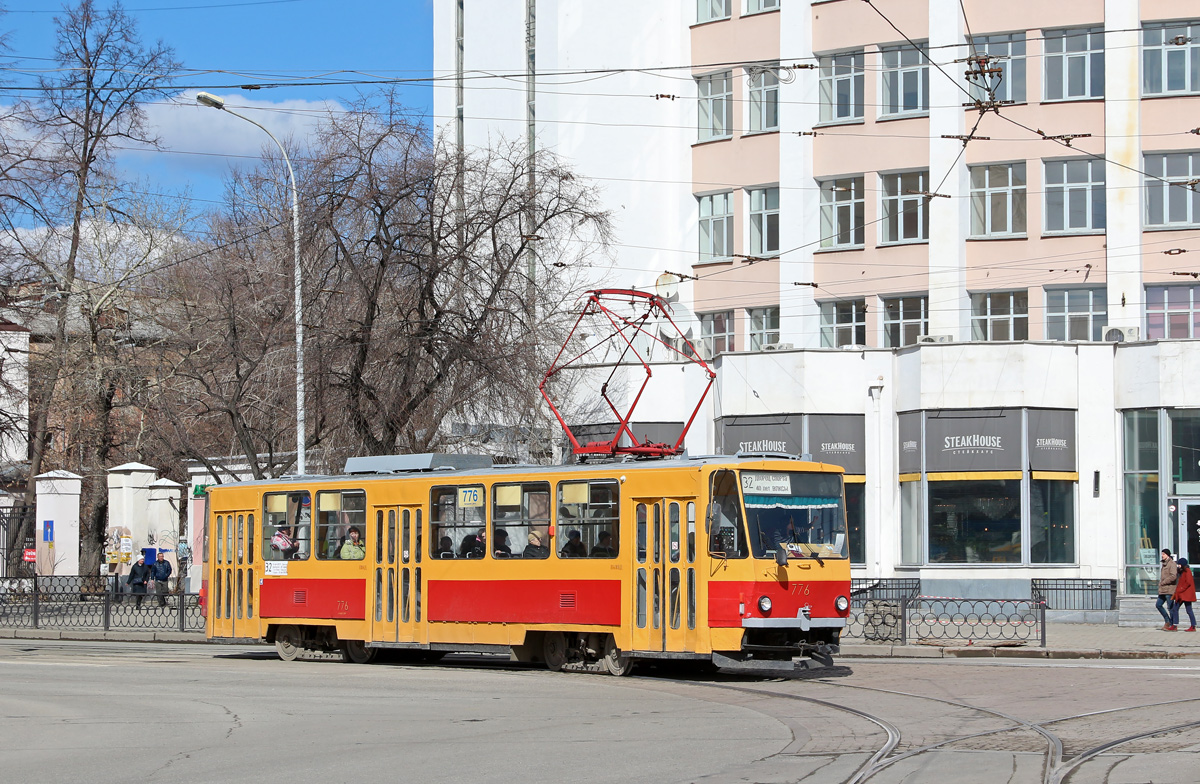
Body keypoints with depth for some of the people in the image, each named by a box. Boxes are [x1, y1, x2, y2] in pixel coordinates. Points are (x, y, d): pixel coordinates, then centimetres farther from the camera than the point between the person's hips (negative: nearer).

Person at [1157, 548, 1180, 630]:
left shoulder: (1172, 564, -12)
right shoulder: (1164, 564, 16)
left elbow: (1173, 576, -22)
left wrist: (1163, 582, -16)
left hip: (1169, 589, -9)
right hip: (1163, 589, 9)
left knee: (1170, 607, -4)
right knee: (1158, 605, 10)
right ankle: (1167, 621, 18)